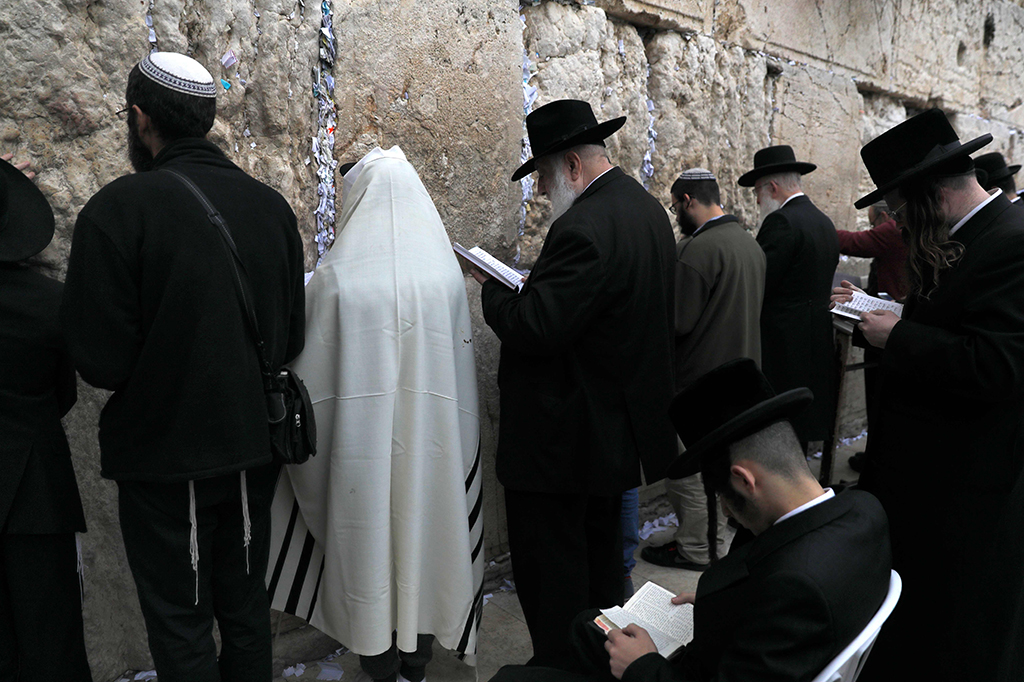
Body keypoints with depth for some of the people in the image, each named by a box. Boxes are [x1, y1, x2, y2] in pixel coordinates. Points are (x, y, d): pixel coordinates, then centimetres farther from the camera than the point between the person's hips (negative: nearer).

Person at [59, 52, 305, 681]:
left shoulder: (118, 209, -16)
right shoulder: (272, 206, 0)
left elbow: (101, 362, -16)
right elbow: (290, 341, 4)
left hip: (166, 457, -5)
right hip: (255, 446, 5)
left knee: (181, 624, 12)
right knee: (246, 609, 20)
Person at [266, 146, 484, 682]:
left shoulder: (337, 276, -13)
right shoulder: (446, 271, -4)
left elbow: (310, 372, -7)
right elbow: (462, 368, -1)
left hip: (363, 442, -2)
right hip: (431, 443, 3)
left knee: (369, 533, 13)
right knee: (421, 527, 17)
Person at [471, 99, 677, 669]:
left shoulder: (585, 227, -24)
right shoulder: (648, 209, 8)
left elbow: (533, 328, -28)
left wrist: (492, 289, -9)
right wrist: (532, 288, 9)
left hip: (565, 439, -11)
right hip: (620, 426, 11)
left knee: (549, 567, 4)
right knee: (601, 552, 24)